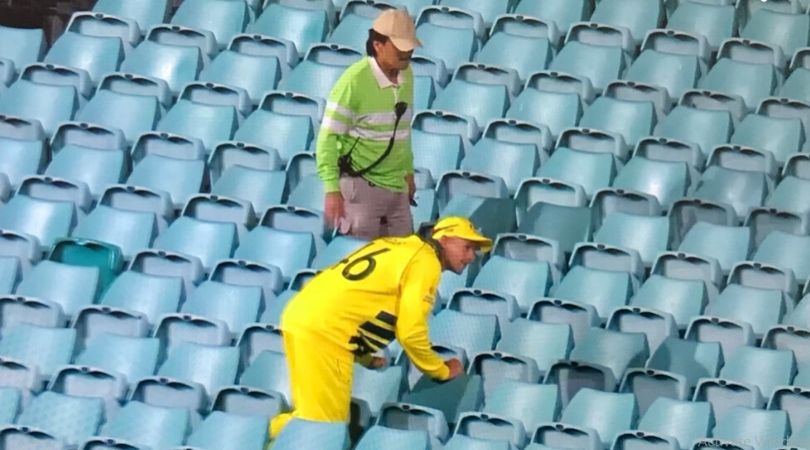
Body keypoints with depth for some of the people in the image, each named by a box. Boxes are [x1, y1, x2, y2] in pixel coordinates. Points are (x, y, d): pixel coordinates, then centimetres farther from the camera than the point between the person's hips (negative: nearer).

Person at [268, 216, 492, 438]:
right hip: (324, 330, -9)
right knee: (325, 424, -8)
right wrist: (442, 371, 9)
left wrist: (365, 358, 33)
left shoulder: (398, 246, 24)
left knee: (312, 417, 14)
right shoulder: (426, 261, -2)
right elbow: (410, 331, -6)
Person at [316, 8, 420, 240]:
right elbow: (328, 138, -17)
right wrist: (332, 189, -21)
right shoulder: (354, 81, -18)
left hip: (397, 186, 7)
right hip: (360, 186, -7)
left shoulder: (406, 74, 4)